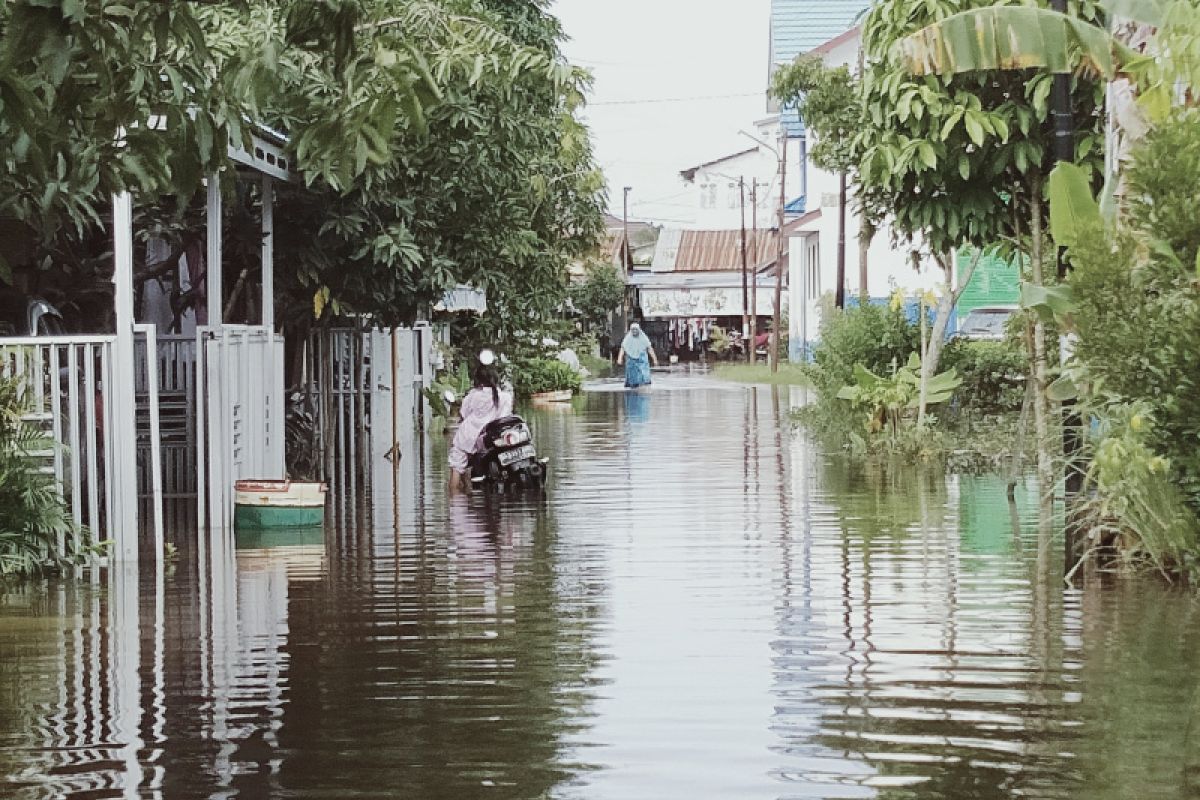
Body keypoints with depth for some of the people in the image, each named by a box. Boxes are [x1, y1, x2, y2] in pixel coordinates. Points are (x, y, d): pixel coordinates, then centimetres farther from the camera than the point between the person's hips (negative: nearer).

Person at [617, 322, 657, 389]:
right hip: (631, 362, 1)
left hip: (642, 361, -1)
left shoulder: (644, 338, 1)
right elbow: (623, 349, -5)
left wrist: (654, 359, -1)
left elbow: (650, 349, 3)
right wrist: (619, 359, -19)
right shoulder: (628, 339, 2)